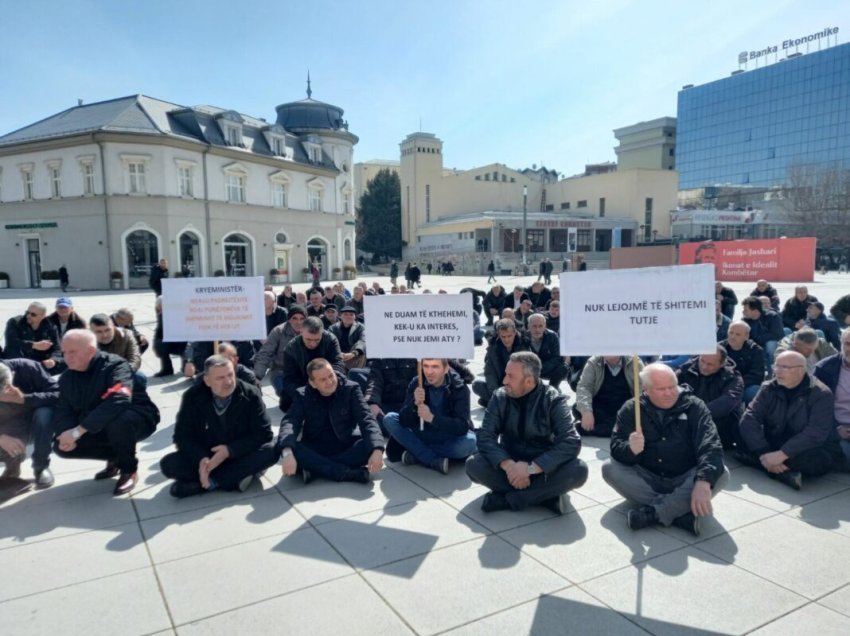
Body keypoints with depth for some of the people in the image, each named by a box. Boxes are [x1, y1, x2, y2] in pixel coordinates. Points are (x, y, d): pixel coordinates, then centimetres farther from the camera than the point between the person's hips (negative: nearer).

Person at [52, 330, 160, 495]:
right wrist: (66, 432, -29)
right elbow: (62, 411, -5)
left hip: (138, 418, -7)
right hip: (99, 429, 7)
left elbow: (118, 402, -40)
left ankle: (128, 470, -12)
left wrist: (78, 431, -39)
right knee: (61, 446, -9)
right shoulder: (67, 377, -1)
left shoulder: (114, 365, -25)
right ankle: (115, 458, 12)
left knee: (117, 422, -38)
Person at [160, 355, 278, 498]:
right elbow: (182, 436, -9)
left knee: (271, 451, -30)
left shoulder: (250, 394, -14)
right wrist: (201, 458, -28)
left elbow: (264, 434, -14)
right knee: (168, 464, -23)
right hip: (205, 457, 1)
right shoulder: (192, 396, -10)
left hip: (241, 456, -1)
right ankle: (236, 476, -25)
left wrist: (230, 450, -26)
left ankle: (210, 483, -27)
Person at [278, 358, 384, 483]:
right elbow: (290, 422, -20)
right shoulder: (303, 395, -4)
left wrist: (377, 450, -36)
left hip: (346, 448, 0)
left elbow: (366, 420, -17)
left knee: (371, 445, -29)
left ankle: (316, 468, -27)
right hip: (314, 450, 0)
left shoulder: (350, 389, -7)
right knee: (293, 449, -30)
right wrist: (287, 452, -41)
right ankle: (350, 473, -31)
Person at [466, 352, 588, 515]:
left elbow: (571, 443, -24)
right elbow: (485, 437, -16)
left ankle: (506, 498, -25)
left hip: (543, 468, -1)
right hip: (510, 465, 2)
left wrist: (531, 468, -33)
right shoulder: (500, 397, -8)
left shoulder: (554, 401, -13)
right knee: (473, 465, -25)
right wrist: (508, 465, -34)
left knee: (579, 470, -30)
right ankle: (546, 496, -23)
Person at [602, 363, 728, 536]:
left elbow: (710, 446, -20)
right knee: (609, 468, -23)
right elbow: (616, 448, -12)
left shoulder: (694, 406, -7)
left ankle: (652, 513, -31)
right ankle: (680, 512, -30)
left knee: (721, 473, -26)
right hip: (646, 478, 1)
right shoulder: (631, 409, -4)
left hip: (684, 481, 0)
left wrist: (703, 483, -39)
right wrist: (631, 449, -38)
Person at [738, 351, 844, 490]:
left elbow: (815, 434, -27)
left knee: (817, 459, -38)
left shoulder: (820, 394, -14)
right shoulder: (769, 389, -2)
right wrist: (764, 454, -29)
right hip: (775, 445, 4)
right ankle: (785, 472, -26)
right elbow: (749, 419, -15)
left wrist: (781, 455, -36)